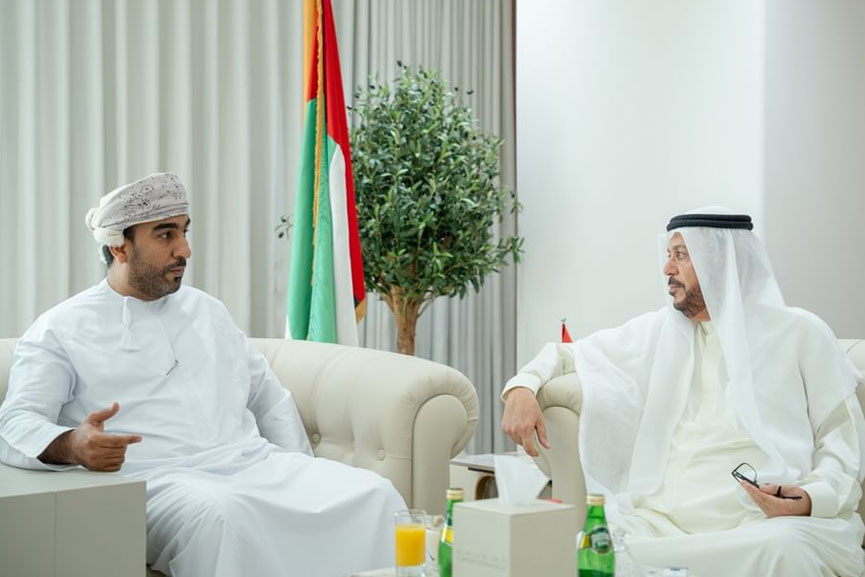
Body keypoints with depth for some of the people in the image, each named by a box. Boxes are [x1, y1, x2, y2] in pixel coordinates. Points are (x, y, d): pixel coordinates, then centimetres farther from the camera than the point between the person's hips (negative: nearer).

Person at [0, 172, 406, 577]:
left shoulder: (206, 311, 23)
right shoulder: (60, 331, 6)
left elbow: (269, 399, 26)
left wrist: (304, 478, 10)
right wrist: (72, 445, -31)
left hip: (257, 464, 5)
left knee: (373, 495, -19)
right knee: (216, 518, -40)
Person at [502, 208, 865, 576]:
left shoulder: (799, 333, 9)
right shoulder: (658, 331, 19)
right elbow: (568, 353, 26)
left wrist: (812, 498, -16)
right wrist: (521, 388, 3)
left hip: (762, 521, -2)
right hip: (660, 519, 3)